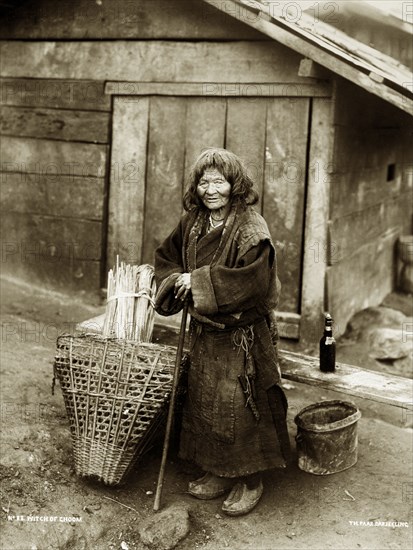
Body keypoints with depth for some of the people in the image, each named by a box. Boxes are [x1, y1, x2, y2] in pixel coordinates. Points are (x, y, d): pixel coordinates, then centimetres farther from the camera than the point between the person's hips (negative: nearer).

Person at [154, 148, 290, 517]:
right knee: (205, 402, 15)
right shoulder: (192, 223, 6)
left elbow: (253, 279, -27)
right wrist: (176, 281, -5)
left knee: (240, 407, 2)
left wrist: (200, 281, -21)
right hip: (204, 331, 7)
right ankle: (218, 473, 33)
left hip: (242, 334, -7)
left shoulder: (250, 228, -16)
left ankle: (250, 482, 20)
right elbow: (166, 257, 18)